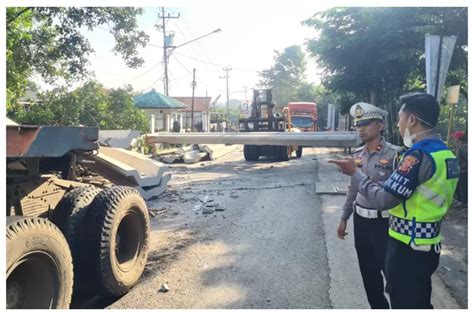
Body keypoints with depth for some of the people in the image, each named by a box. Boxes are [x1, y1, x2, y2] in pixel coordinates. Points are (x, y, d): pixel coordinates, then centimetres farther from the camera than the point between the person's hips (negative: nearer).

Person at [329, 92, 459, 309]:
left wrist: (355, 173, -13)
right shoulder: (446, 153, 6)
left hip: (407, 248, -9)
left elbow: (384, 200, -24)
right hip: (429, 245, 9)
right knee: (420, 303, 22)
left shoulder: (419, 155, -22)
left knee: (404, 305, 7)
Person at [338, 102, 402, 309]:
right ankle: (377, 307, 36)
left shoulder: (394, 154, -13)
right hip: (360, 220, 6)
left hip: (384, 222, -6)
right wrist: (344, 218, 14)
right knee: (367, 270, 17)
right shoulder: (358, 154, 5)